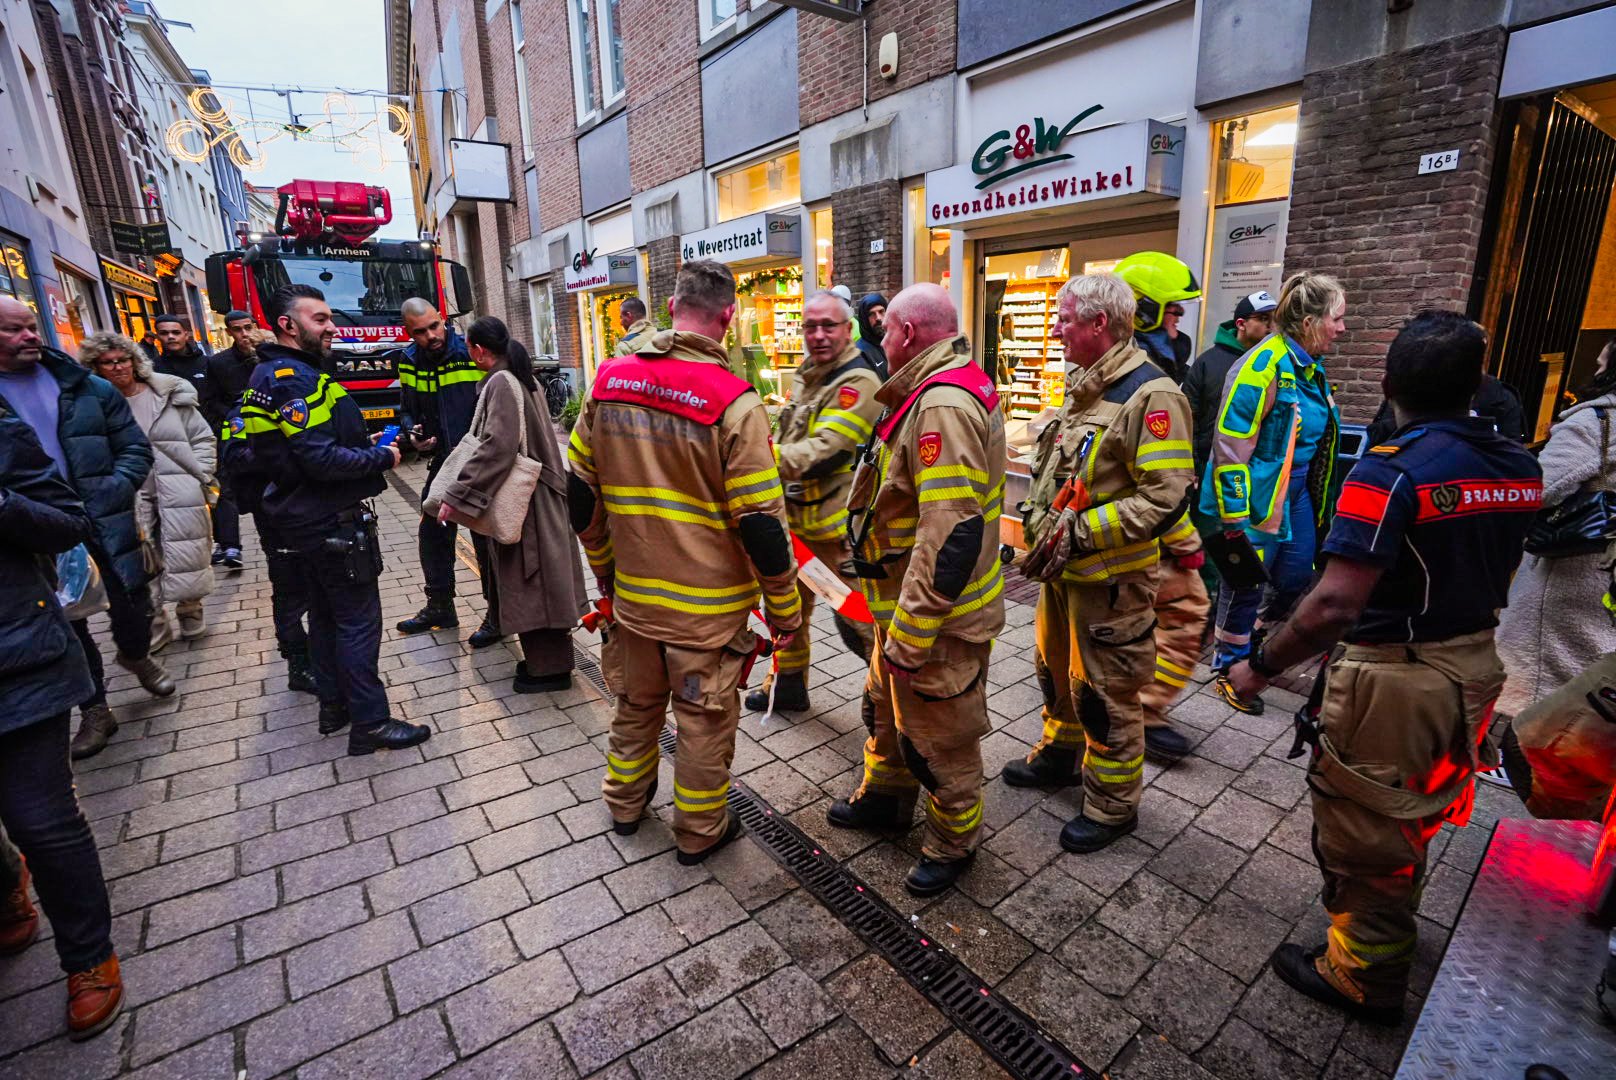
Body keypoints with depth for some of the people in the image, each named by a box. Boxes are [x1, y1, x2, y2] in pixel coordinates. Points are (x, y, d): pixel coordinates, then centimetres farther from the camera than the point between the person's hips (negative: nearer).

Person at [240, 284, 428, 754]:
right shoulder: (292, 379, -19)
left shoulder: (277, 375, 13)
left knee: (326, 614, 18)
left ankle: (334, 706, 31)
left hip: (308, 520, 11)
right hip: (333, 522, -11)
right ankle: (370, 725, 3)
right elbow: (322, 460, -27)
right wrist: (382, 458, -14)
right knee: (358, 621, -4)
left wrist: (367, 446, 6)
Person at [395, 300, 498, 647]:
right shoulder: (410, 363, 3)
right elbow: (409, 411, 15)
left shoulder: (472, 352, -14)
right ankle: (440, 607, 31)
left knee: (485, 539, 0)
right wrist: (412, 430, -6)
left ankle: (497, 615, 14)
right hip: (443, 461, 6)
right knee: (432, 533, 13)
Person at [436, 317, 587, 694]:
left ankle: (549, 667, 9)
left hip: (525, 503, -10)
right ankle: (545, 658, 27)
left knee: (531, 582, -1)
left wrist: (457, 496, -23)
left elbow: (497, 447, -25)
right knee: (536, 581, 16)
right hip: (536, 495, 10)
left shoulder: (501, 382, -16)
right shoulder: (523, 379, 12)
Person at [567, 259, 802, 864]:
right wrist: (784, 608, -7)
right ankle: (699, 832, 35)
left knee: (636, 704, 26)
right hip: (708, 607, -5)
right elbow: (761, 523, -20)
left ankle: (625, 804, 48)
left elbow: (580, 492, 5)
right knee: (705, 723, 15)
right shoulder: (733, 402, -20)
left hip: (632, 594, 5)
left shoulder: (609, 382, -3)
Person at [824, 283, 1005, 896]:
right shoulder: (936, 392, 10)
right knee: (888, 708, 27)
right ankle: (884, 799, 49)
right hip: (907, 603, 10)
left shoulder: (943, 405, -25)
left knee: (938, 738, 11)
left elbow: (950, 535, -31)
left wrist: (910, 636, -25)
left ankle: (954, 840, 35)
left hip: (937, 616, -10)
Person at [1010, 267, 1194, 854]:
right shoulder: (1080, 387, 11)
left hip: (1110, 577, -9)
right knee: (1056, 668, 24)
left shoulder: (1150, 395, -18)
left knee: (1106, 693, 6)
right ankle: (1060, 754, 47)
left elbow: (1165, 499, -24)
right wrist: (1039, 523, 8)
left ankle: (1113, 805, 26)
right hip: (1061, 566, 9)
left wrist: (1079, 531, -25)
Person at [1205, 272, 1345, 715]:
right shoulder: (1263, 367, -21)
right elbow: (1231, 448, -23)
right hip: (1258, 496, -9)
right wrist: (1234, 520, -22)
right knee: (1245, 583, 3)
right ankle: (1228, 668, 21)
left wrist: (1320, 500, 24)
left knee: (1296, 577, 16)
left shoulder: (1311, 366, 8)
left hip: (1297, 492, 9)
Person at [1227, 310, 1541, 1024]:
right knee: (1416, 817, 28)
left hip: (1394, 678, -8)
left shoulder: (1390, 472, -25)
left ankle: (1363, 977, 31)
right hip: (1474, 668, 8)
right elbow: (1490, 569, 14)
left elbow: (1334, 607, -31)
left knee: (1361, 833, 12)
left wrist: (1260, 666, -20)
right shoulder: (1521, 467, 0)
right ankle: (1391, 931, 51)